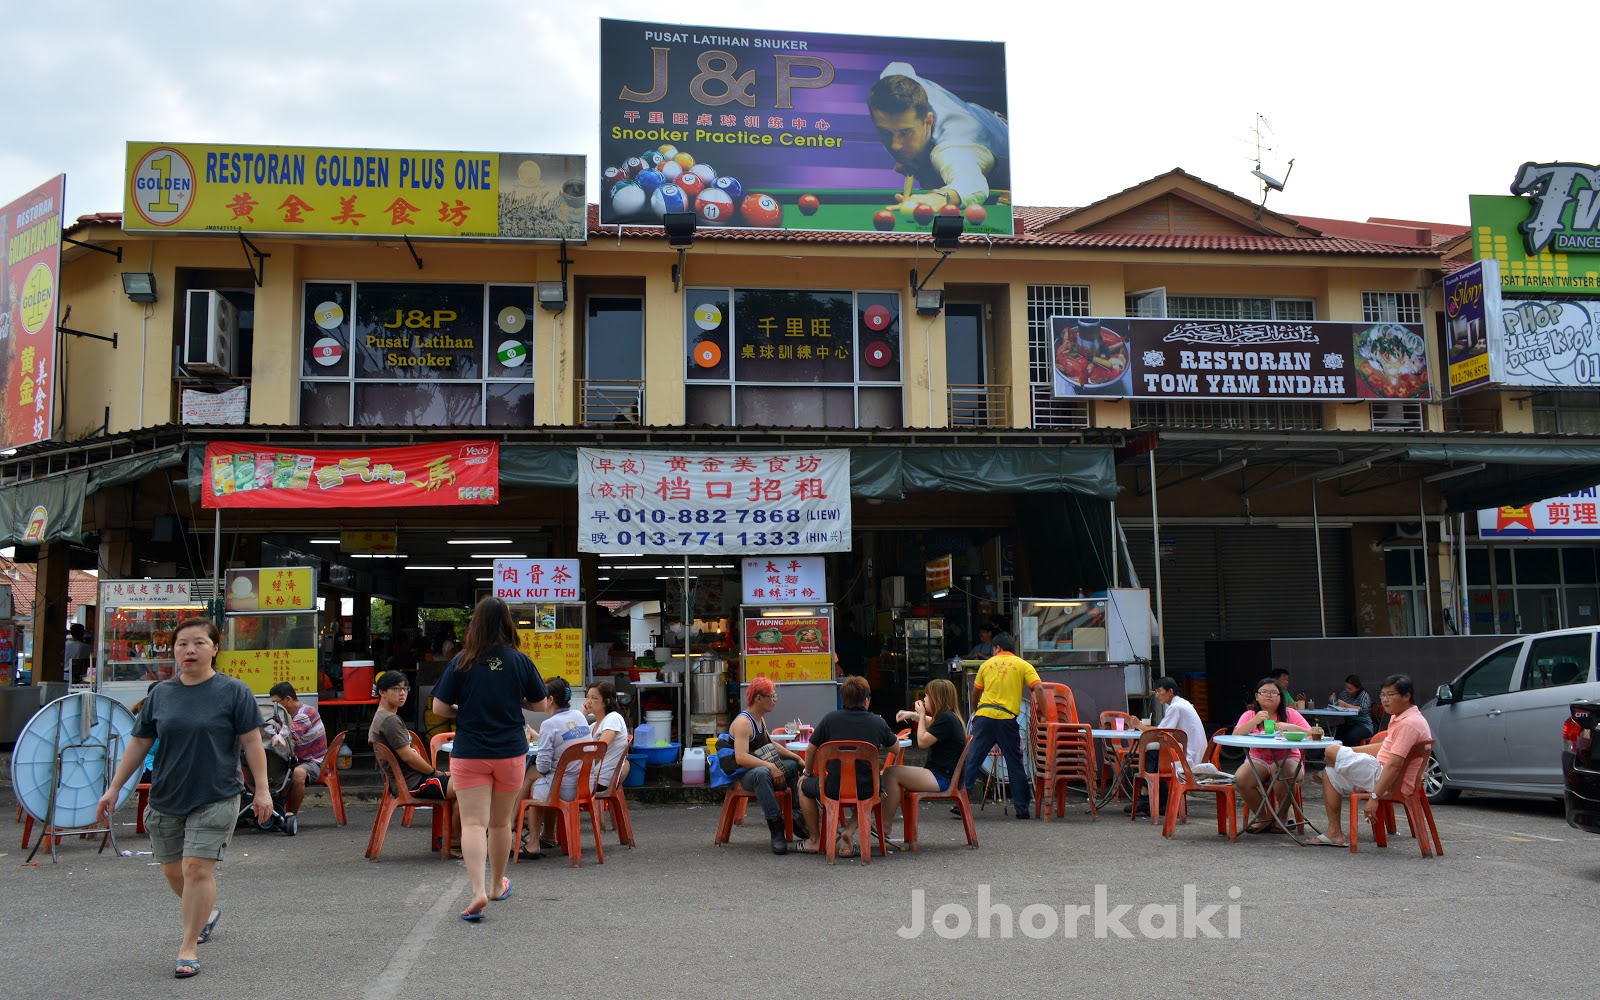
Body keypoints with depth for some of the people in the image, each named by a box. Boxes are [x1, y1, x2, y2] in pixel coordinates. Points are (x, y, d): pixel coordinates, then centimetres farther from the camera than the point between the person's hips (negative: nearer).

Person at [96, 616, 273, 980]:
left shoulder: (233, 692, -6)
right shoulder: (160, 694, 5)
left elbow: (251, 742, -6)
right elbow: (139, 743, 11)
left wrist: (262, 789, -10)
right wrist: (114, 788, 9)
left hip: (215, 798, -5)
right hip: (166, 799, 5)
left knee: (198, 869, -9)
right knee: (173, 871, 14)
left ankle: (189, 947, 2)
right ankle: (206, 912, 40)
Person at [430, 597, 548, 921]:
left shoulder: (461, 662, -8)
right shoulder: (520, 661, -5)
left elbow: (439, 708, -6)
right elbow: (539, 704, 4)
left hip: (469, 754, -2)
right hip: (511, 752, 2)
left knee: (473, 823, -4)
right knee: (501, 822, 17)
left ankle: (478, 891, -21)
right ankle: (499, 885, 34)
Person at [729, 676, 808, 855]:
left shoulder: (760, 719, 14)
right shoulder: (743, 722, -18)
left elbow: (769, 744, 25)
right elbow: (741, 757, -29)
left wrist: (797, 757, 15)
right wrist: (770, 767, -33)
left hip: (761, 767, 10)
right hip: (743, 775, -10)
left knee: (795, 765, 16)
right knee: (762, 773, -41)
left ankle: (799, 818, 17)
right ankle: (776, 829, -40)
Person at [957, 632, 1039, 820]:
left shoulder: (987, 664, 14)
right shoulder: (1023, 665, 8)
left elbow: (975, 693, 23)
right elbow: (1038, 689, -6)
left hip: (984, 716, 1)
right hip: (1007, 719, -1)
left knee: (972, 761, 3)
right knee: (1015, 764, 8)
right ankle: (1022, 808, 10)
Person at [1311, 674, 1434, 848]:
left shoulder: (1409, 724, -22)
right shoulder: (1401, 718, 13)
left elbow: (1394, 765, -26)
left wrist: (1375, 797, -27)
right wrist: (1348, 751, 19)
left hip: (1391, 782, -11)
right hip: (1381, 773, 11)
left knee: (1332, 752, -11)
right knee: (1330, 774, 11)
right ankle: (1335, 833, 8)